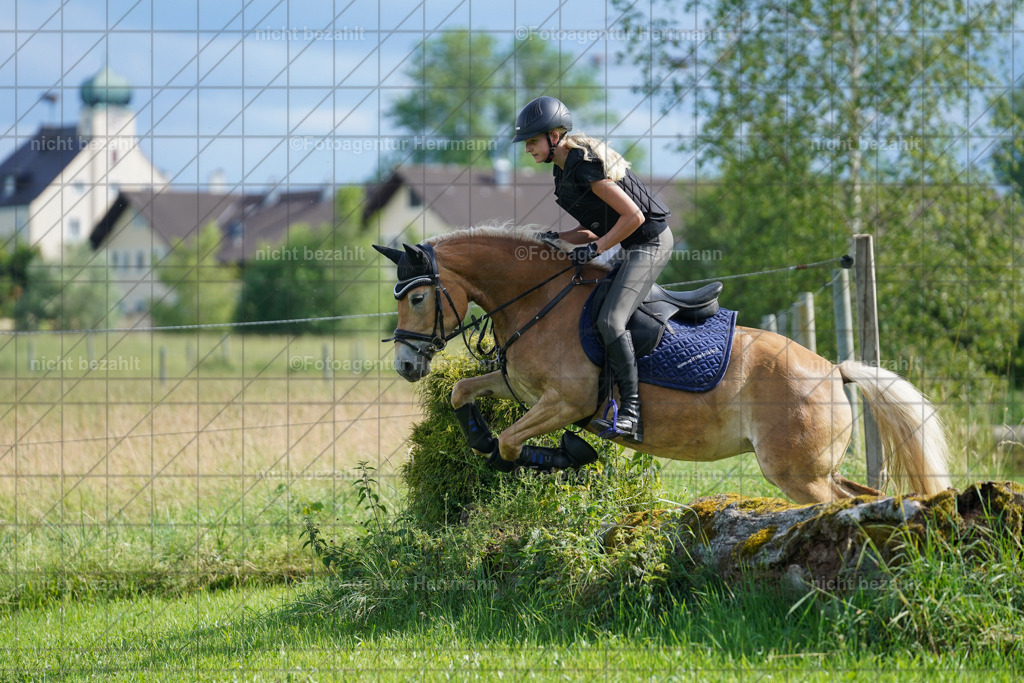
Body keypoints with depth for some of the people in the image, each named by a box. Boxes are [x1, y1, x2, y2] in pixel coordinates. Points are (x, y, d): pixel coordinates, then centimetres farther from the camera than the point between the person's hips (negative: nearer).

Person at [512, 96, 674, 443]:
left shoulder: (584, 167, -23)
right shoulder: (563, 170, 9)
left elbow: (633, 216, -23)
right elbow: (593, 227, 15)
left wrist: (595, 248, -19)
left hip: (649, 242, -11)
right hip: (632, 247, 11)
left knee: (610, 320, -22)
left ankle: (631, 412, -23)